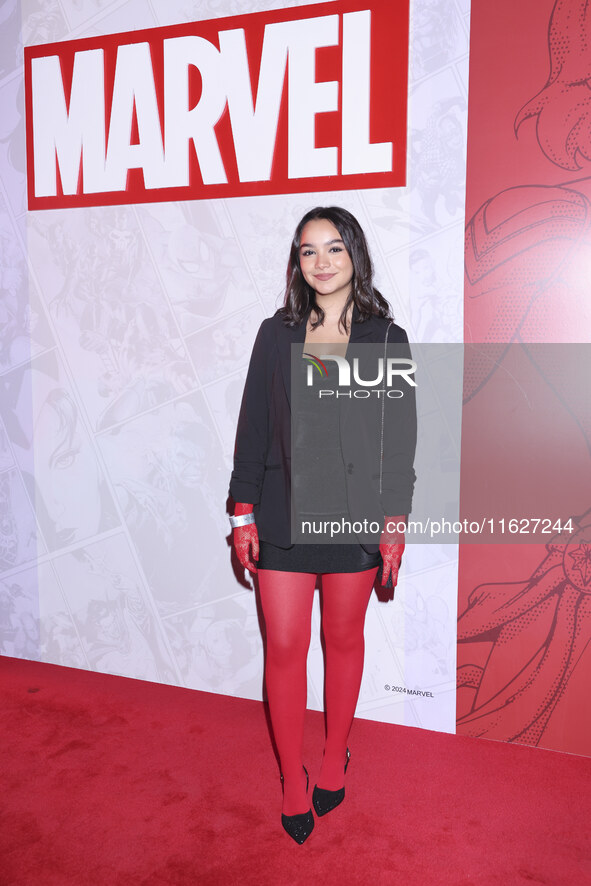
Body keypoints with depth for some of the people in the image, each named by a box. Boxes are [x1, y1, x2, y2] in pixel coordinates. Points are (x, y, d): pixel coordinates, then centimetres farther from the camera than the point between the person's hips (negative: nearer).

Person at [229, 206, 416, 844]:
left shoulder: (386, 339, 1)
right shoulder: (276, 333, 5)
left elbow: (401, 438, 1)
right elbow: (253, 425, 4)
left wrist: (395, 521, -3)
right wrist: (243, 513, 1)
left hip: (353, 514, 0)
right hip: (283, 512, 1)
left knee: (344, 640, 14)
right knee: (284, 647, 4)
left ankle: (334, 758, 37)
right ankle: (294, 783, 23)